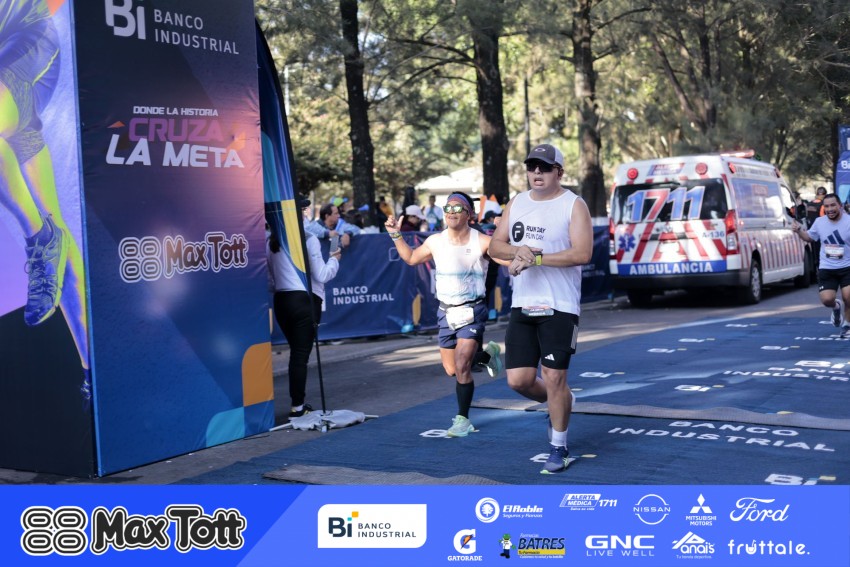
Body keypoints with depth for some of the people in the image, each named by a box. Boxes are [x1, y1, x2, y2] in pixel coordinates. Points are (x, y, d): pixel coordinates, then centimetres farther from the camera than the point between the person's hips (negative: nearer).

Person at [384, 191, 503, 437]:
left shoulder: (482, 242, -11)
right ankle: (487, 353, 40)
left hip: (472, 311, -5)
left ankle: (463, 418, 0)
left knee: (461, 365, -16)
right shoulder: (435, 241, 3)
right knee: (451, 370, 13)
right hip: (446, 312, 5)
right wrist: (396, 235, 10)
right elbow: (411, 258, 20)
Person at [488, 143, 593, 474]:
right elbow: (495, 246, 10)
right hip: (522, 306, 5)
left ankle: (559, 448, 17)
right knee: (518, 379, 3)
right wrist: (518, 250, -11)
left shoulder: (573, 205, -5)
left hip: (559, 308, -5)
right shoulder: (516, 204, 12)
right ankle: (560, 404, 35)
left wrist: (536, 258, -20)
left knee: (554, 378, -3)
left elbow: (582, 253, -17)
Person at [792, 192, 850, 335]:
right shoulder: (819, 222, 2)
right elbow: (810, 238, 20)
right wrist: (799, 231, 2)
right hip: (826, 269, 2)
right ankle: (836, 307, 30)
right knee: (826, 299, -10)